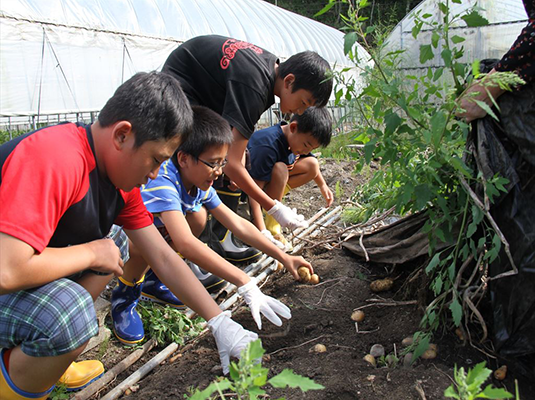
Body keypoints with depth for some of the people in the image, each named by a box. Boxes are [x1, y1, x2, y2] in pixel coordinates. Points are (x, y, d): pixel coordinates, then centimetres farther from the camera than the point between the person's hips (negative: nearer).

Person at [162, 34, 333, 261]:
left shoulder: (272, 66, -7)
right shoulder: (253, 87, -35)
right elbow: (231, 163, -35)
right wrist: (274, 208, -29)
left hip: (207, 96, 9)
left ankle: (222, 238, 7)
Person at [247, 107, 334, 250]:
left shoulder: (297, 138, -10)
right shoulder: (267, 145, -36)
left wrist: (323, 185, 15)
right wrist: (262, 232, -42)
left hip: (270, 178, 8)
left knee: (312, 164, -6)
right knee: (280, 169, -37)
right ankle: (272, 228, -25)